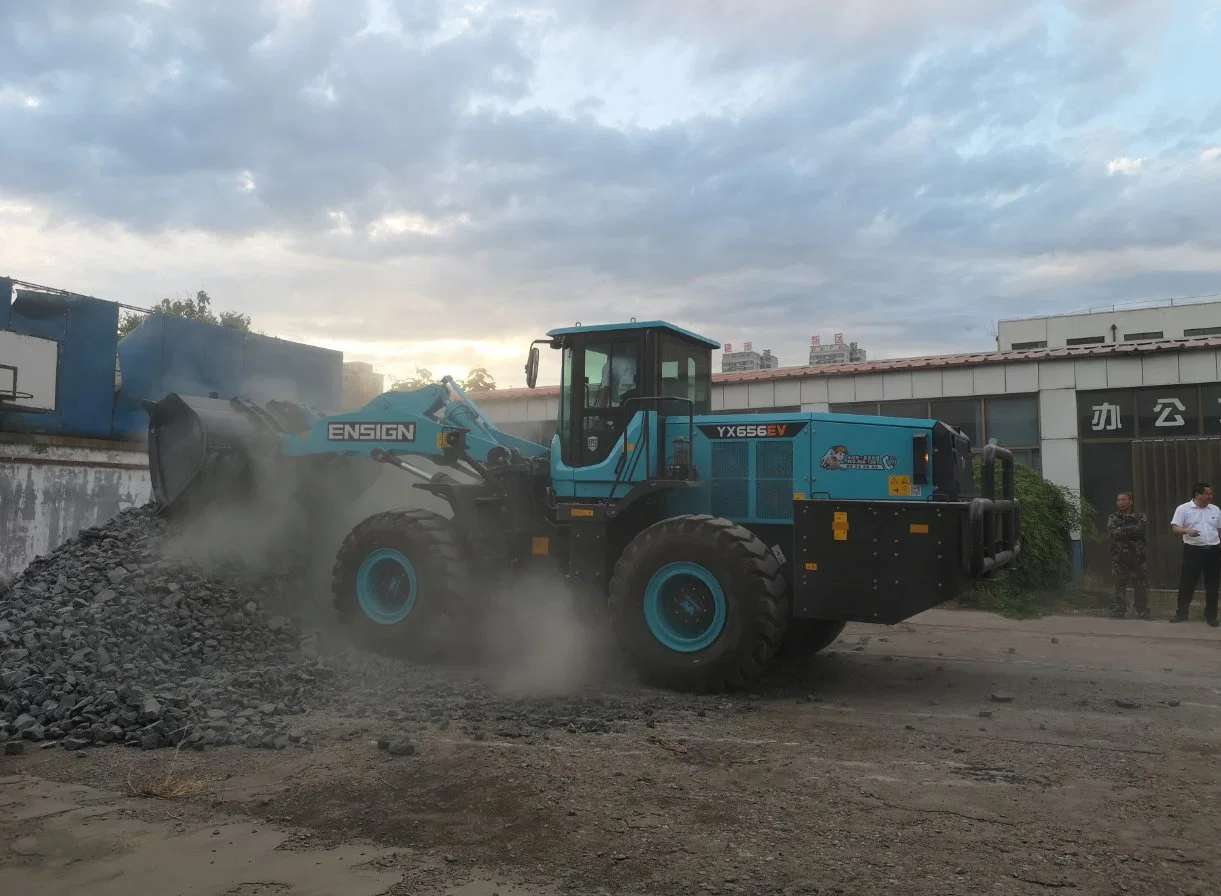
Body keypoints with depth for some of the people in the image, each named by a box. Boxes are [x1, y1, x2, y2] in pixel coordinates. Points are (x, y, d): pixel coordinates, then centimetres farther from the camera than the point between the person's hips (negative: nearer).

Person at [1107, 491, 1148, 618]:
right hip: (1119, 558, 0)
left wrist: (1123, 530, -12)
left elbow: (1141, 528, -15)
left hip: (1138, 557, 0)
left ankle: (1143, 614, 11)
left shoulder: (1141, 517, 7)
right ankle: (1119, 614, 9)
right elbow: (1113, 532, -11)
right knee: (1119, 588, 3)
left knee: (1141, 587, 2)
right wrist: (1132, 531, -9)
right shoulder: (1113, 518, 8)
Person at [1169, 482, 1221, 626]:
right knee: (1187, 583, 0)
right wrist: (1187, 530, -29)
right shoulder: (1183, 509, -3)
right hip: (1193, 550, -4)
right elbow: (1175, 528, -9)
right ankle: (1182, 613, 10)